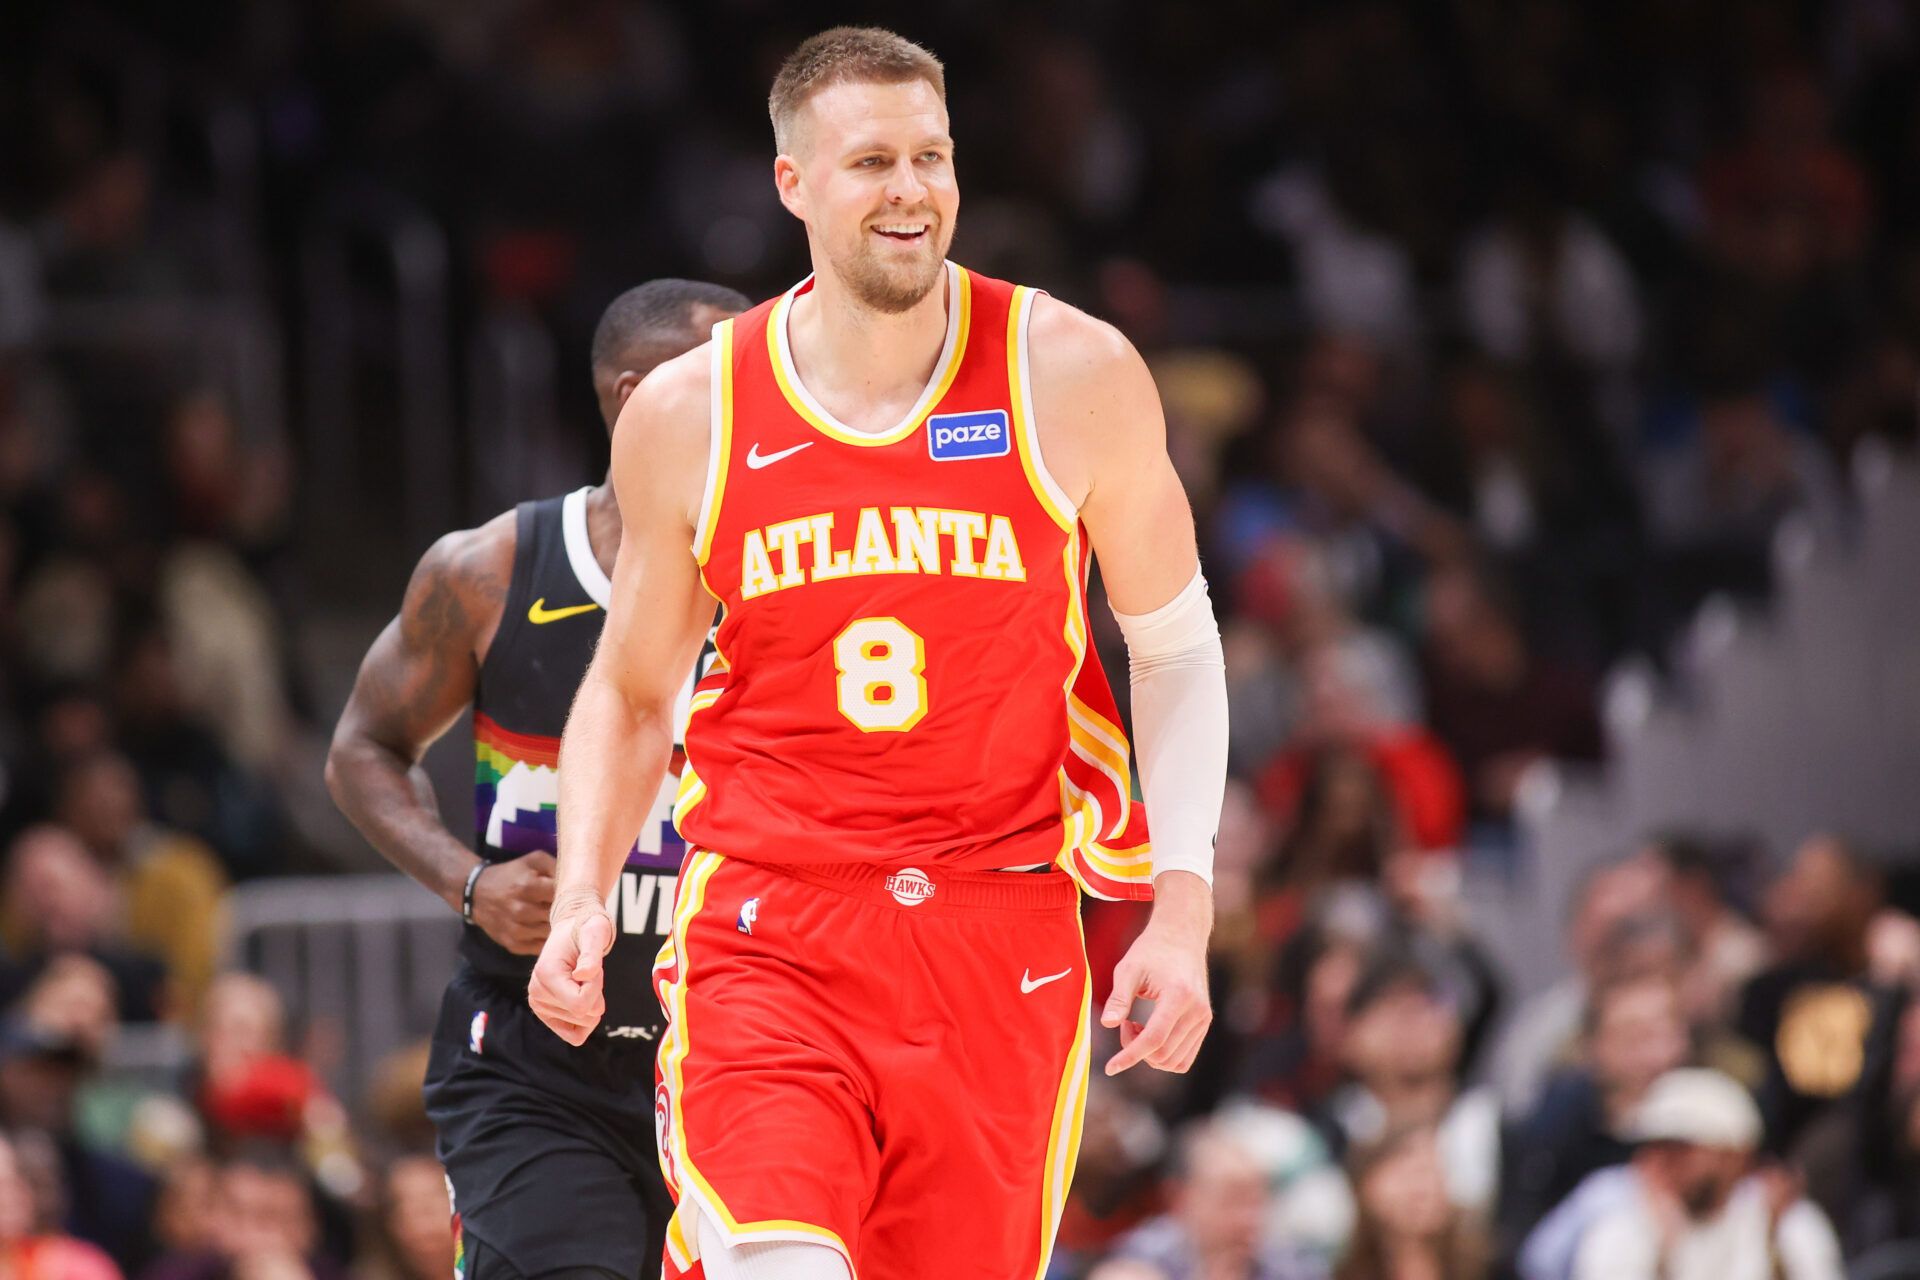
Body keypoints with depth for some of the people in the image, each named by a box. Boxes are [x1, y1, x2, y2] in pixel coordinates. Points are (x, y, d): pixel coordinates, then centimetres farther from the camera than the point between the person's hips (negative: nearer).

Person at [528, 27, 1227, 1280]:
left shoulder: (1072, 377, -1)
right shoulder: (688, 415, 2)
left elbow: (1175, 646, 9)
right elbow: (632, 694, 15)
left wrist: (1183, 910, 0)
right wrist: (582, 898, 0)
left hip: (999, 939, 1)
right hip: (765, 930, -1)